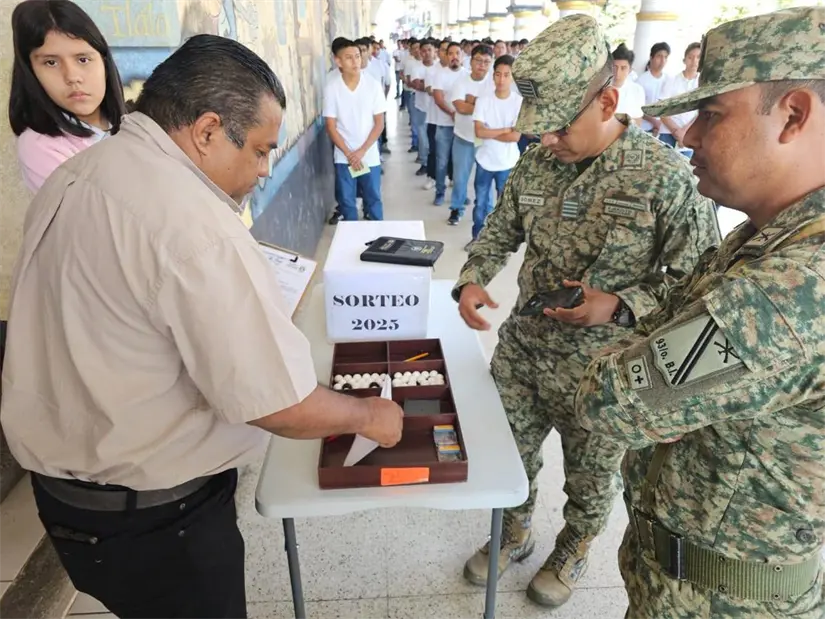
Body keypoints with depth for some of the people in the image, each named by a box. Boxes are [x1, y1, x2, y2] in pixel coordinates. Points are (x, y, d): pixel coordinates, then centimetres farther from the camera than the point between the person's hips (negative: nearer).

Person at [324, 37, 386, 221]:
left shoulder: (373, 85, -6)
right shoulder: (331, 89, -6)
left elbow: (379, 123, -4)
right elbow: (331, 127, -4)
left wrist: (362, 151, -12)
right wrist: (349, 153, -12)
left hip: (369, 156, 0)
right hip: (343, 157, 0)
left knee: (373, 199, 10)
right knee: (346, 201, 9)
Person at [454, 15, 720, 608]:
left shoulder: (666, 176, -18)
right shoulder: (535, 163, -4)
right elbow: (501, 231, 9)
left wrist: (620, 306, -27)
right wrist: (473, 279, -9)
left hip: (601, 370, -4)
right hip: (520, 349, 4)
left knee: (590, 477, 20)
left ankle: (570, 556, 50)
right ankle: (514, 537, 51)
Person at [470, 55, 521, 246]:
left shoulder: (520, 102, -9)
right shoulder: (484, 100, -5)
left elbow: (516, 137, -15)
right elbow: (479, 132, -14)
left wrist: (490, 132, -13)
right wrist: (504, 130, -14)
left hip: (507, 163, -1)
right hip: (485, 160, 1)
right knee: (481, 202, 13)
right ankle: (477, 236, 30)